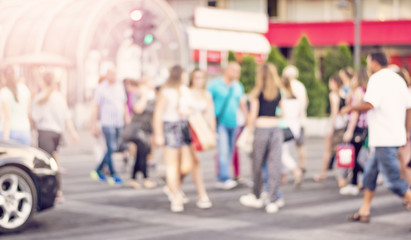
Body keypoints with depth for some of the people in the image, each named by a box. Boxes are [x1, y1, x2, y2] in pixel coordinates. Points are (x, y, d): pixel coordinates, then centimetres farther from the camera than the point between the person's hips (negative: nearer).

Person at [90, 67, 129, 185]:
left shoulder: (120, 87, 14)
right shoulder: (101, 89, -3)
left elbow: (124, 105, 21)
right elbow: (95, 108, -4)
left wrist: (127, 119, 16)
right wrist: (94, 126, -8)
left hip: (119, 124, 6)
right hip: (107, 123, -6)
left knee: (112, 149, 9)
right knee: (111, 148, -10)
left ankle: (98, 171, 22)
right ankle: (112, 175, -3)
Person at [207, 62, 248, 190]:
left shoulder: (238, 86, 12)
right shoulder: (215, 85, -6)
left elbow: (241, 103, 21)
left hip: (233, 124, 6)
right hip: (220, 123, -6)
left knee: (229, 152, 7)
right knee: (223, 150, -16)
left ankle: (220, 179, 13)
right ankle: (225, 178, -17)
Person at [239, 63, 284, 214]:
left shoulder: (257, 93, -3)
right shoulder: (279, 93, 8)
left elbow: (253, 115, -4)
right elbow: (284, 112, 9)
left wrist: (249, 130, 7)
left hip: (261, 128, -3)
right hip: (276, 128, 3)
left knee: (257, 164, 11)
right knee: (275, 165, 1)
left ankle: (256, 197, 25)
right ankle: (273, 201, -1)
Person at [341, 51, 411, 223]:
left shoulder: (377, 78, -11)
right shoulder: (397, 79, 16)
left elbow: (369, 104, -24)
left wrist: (350, 108, -8)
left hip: (384, 138, -10)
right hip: (396, 135, 10)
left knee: (393, 180, -8)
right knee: (370, 173, 16)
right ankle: (364, 212, 21)